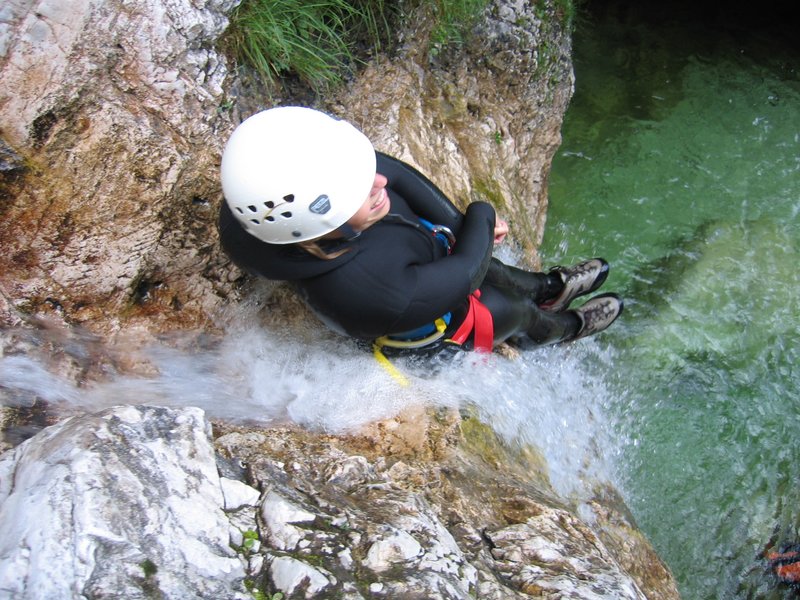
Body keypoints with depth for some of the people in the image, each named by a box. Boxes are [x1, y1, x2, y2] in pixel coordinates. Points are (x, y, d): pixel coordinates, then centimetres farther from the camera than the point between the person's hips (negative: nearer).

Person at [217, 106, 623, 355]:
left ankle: (551, 286, 60)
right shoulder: (371, 292, -50)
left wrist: (459, 223, -18)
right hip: (431, 330, -4)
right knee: (516, 310, 22)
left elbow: (397, 173, -15)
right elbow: (465, 269, -32)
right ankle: (566, 327, 57)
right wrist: (481, 216, -14)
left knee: (498, 272, 26)